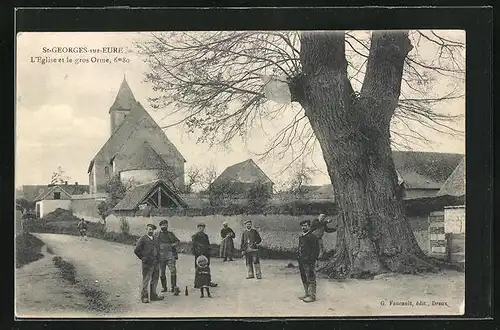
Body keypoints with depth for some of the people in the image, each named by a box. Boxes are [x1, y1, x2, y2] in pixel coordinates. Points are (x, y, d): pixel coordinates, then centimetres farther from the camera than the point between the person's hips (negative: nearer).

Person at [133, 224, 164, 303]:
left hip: (155, 263, 7)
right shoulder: (142, 239, -7)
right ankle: (144, 297, 5)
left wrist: (158, 258, 14)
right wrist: (143, 258, -5)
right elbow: (136, 250, -8)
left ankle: (153, 296, 23)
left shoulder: (155, 239, 14)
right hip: (147, 264, -7)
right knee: (146, 281, -2)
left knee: (154, 280, 13)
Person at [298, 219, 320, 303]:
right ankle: (307, 293, 27)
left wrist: (311, 261, -18)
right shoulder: (301, 237, 16)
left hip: (309, 262, -9)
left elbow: (316, 250, -14)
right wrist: (299, 260, 15)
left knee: (311, 279, -4)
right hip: (302, 262, 9)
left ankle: (312, 296, 0)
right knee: (304, 279, 16)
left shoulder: (313, 237, -11)